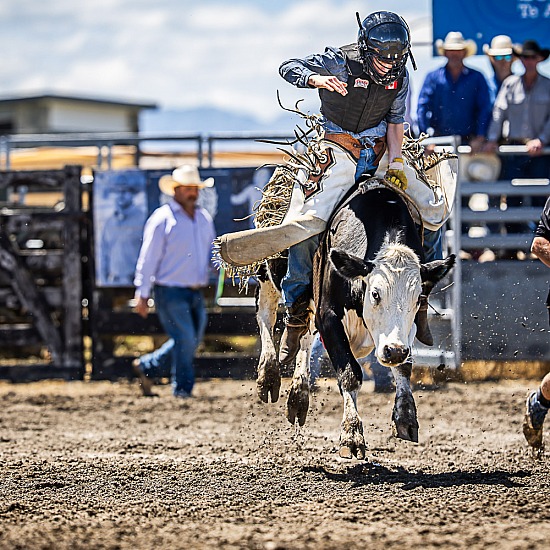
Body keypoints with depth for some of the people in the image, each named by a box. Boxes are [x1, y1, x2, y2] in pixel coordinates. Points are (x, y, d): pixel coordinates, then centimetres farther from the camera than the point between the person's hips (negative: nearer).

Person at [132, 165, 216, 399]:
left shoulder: (204, 218, 12)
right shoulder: (162, 218, -7)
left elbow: (212, 251, 18)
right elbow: (148, 257, -7)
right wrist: (142, 294, -9)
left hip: (196, 292, 7)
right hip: (170, 292, -7)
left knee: (191, 342, 11)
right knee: (185, 339, -11)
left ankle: (146, 367, 29)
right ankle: (182, 389, 2)